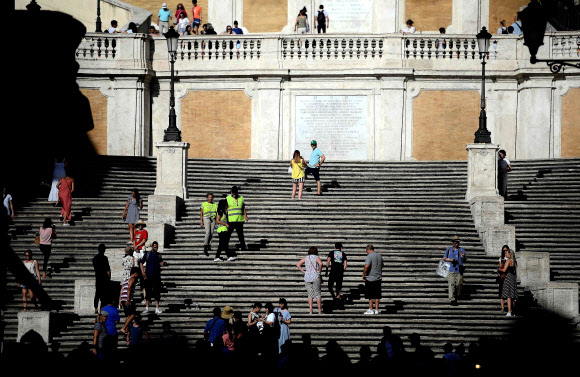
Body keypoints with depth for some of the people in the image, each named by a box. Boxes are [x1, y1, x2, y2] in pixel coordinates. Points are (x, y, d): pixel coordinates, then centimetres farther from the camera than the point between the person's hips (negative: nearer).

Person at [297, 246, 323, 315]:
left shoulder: (306, 258, 10)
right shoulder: (316, 258, -2)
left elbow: (298, 264, 5)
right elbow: (320, 263, -21)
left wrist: (303, 272, 5)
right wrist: (319, 271, -8)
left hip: (307, 277, 3)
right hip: (315, 277, -3)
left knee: (310, 294, 8)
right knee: (318, 294, 4)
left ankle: (310, 311, 1)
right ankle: (320, 311, 2)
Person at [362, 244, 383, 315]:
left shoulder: (369, 256, -13)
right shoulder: (379, 256, 11)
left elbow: (367, 266, -25)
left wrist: (363, 275, -14)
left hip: (370, 278, -7)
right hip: (378, 278, 7)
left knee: (370, 295, -1)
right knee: (377, 295, 8)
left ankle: (370, 310, -1)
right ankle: (376, 310, 9)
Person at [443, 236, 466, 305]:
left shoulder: (461, 250, 10)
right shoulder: (449, 250, 10)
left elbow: (464, 261, 6)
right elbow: (444, 258, 13)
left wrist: (463, 257, -16)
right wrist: (450, 260, -6)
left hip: (459, 270, 1)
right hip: (451, 270, -1)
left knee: (459, 284, -2)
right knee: (451, 284, -12)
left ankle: (456, 296, 23)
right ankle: (452, 299, -15)